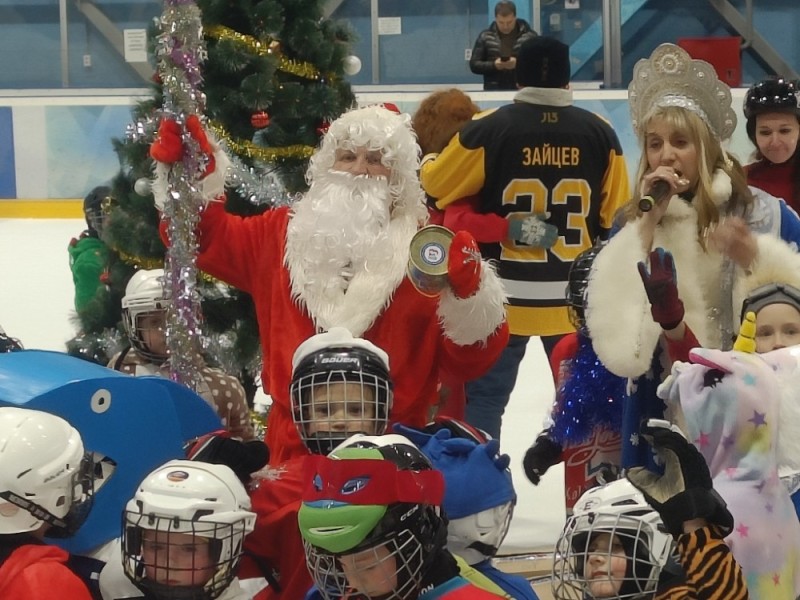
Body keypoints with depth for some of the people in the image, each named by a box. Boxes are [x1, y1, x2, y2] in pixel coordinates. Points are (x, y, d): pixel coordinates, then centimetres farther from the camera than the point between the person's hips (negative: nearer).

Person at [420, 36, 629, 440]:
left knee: (485, 395, 7)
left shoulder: (489, 130, -9)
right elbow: (616, 218, 6)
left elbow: (435, 185, 2)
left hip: (505, 296, -2)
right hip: (576, 297, 2)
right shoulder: (599, 133, 0)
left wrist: (425, 162, 24)